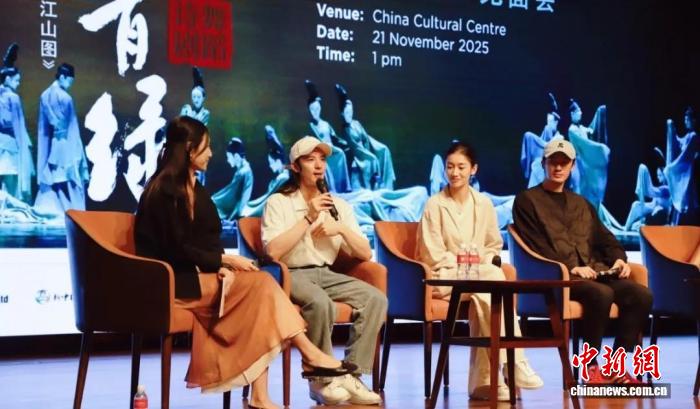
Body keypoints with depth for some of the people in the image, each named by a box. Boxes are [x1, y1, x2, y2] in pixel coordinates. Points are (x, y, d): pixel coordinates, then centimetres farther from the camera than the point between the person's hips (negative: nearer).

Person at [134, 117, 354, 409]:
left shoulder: (196, 190, 15)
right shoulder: (164, 190, -11)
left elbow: (207, 241, 12)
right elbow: (177, 249, -16)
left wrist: (221, 267, -8)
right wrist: (225, 261, -13)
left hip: (198, 275, 7)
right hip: (172, 281, -7)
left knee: (258, 291, -19)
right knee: (261, 283, -21)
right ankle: (309, 355, -16)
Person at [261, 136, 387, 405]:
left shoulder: (339, 206, 12)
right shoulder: (278, 203, -2)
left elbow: (365, 254, 8)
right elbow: (273, 252, -16)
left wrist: (341, 228, -9)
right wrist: (308, 218, -16)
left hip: (326, 274, 5)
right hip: (291, 275, -5)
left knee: (375, 299, -20)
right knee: (320, 302, -36)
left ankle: (350, 375, -18)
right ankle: (322, 378, -19)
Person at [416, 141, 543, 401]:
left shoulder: (483, 204, 9)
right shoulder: (434, 205, -3)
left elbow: (494, 245, 16)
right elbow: (433, 255, -6)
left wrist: (480, 263, -4)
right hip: (444, 276, -3)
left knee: (482, 300, -34)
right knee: (492, 277, -32)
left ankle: (484, 380, -28)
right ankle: (514, 363, -33)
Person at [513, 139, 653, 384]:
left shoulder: (582, 204, 29)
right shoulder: (527, 201, 7)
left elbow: (604, 237, 25)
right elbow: (535, 246, -4)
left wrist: (619, 258, 2)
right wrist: (571, 267, -16)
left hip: (594, 271, 6)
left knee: (641, 295, -20)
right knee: (602, 294, -35)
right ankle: (591, 365, -20)